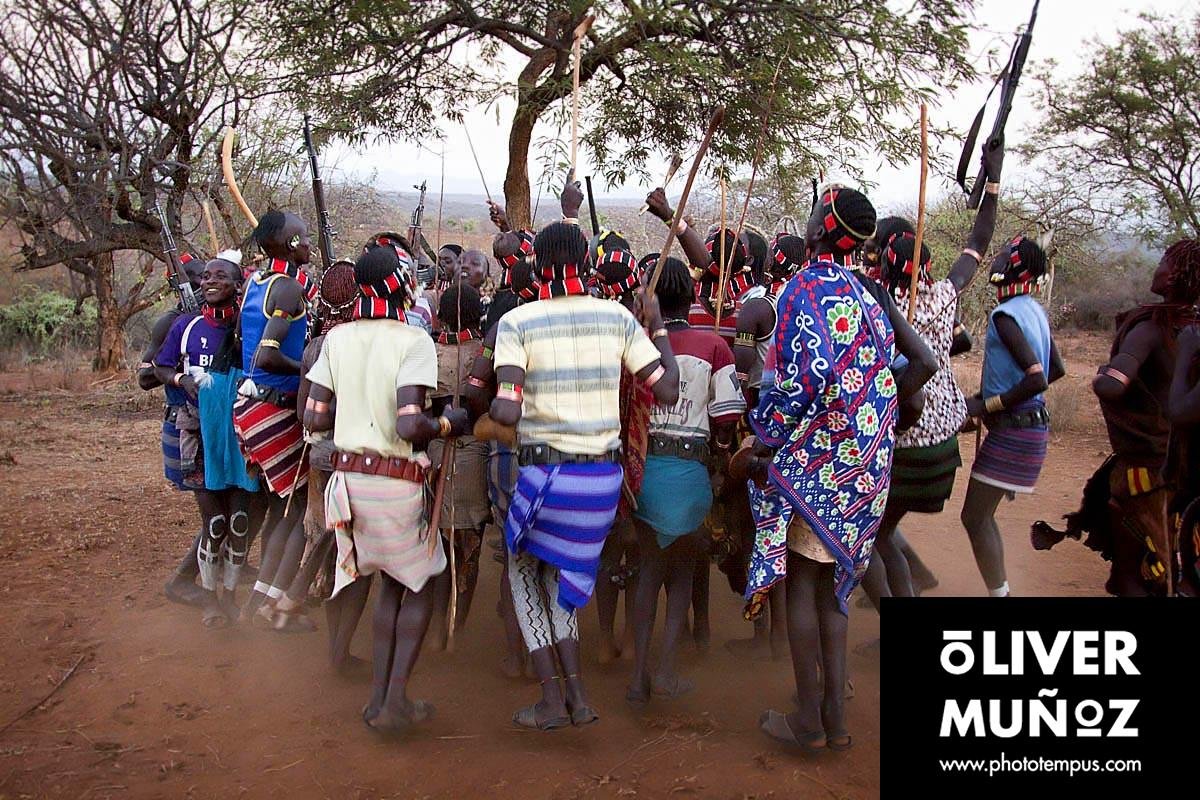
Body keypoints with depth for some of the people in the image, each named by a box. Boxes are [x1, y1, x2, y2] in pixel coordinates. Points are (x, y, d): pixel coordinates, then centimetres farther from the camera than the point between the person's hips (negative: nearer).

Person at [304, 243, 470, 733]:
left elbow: (314, 418, 4)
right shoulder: (413, 340, -13)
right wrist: (446, 424, -4)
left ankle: (379, 697, 21)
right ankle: (395, 700, 8)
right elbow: (408, 426, -22)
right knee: (421, 583, 14)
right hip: (396, 482, -5)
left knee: (391, 580, 21)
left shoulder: (337, 338, 4)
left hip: (347, 476, 6)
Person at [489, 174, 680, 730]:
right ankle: (577, 696, 20)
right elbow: (667, 392, 1)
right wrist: (659, 328, 14)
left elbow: (507, 411, -19)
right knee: (561, 572, 23)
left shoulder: (517, 322, -8)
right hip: (605, 473, 4)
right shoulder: (618, 317, 0)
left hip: (546, 471, -3)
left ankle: (552, 702, 15)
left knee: (525, 571, 20)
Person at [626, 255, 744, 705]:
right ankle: (666, 669, 8)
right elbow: (726, 418, -9)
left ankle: (639, 675, 13)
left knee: (650, 569, 17)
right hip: (689, 468, -2)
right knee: (683, 569, 17)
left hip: (641, 463, 2)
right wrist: (721, 452, 9)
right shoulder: (713, 346, -5)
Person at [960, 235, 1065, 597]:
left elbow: (1036, 378, -26)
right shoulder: (1034, 310, 10)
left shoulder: (1005, 315, -18)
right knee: (982, 516, 17)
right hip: (1031, 424, 9)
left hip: (1012, 430, -9)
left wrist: (986, 406, -18)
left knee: (975, 517, -4)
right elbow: (1056, 370, 18)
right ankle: (1000, 589, 25)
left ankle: (999, 592, -1)